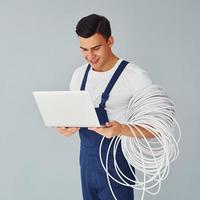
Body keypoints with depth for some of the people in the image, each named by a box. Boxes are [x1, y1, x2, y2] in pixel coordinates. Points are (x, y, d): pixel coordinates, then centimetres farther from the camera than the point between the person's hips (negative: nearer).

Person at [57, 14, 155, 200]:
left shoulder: (135, 76, -14)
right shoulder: (79, 74, 6)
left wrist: (122, 130, -31)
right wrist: (65, 126, -9)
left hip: (116, 161, -6)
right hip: (86, 159, 6)